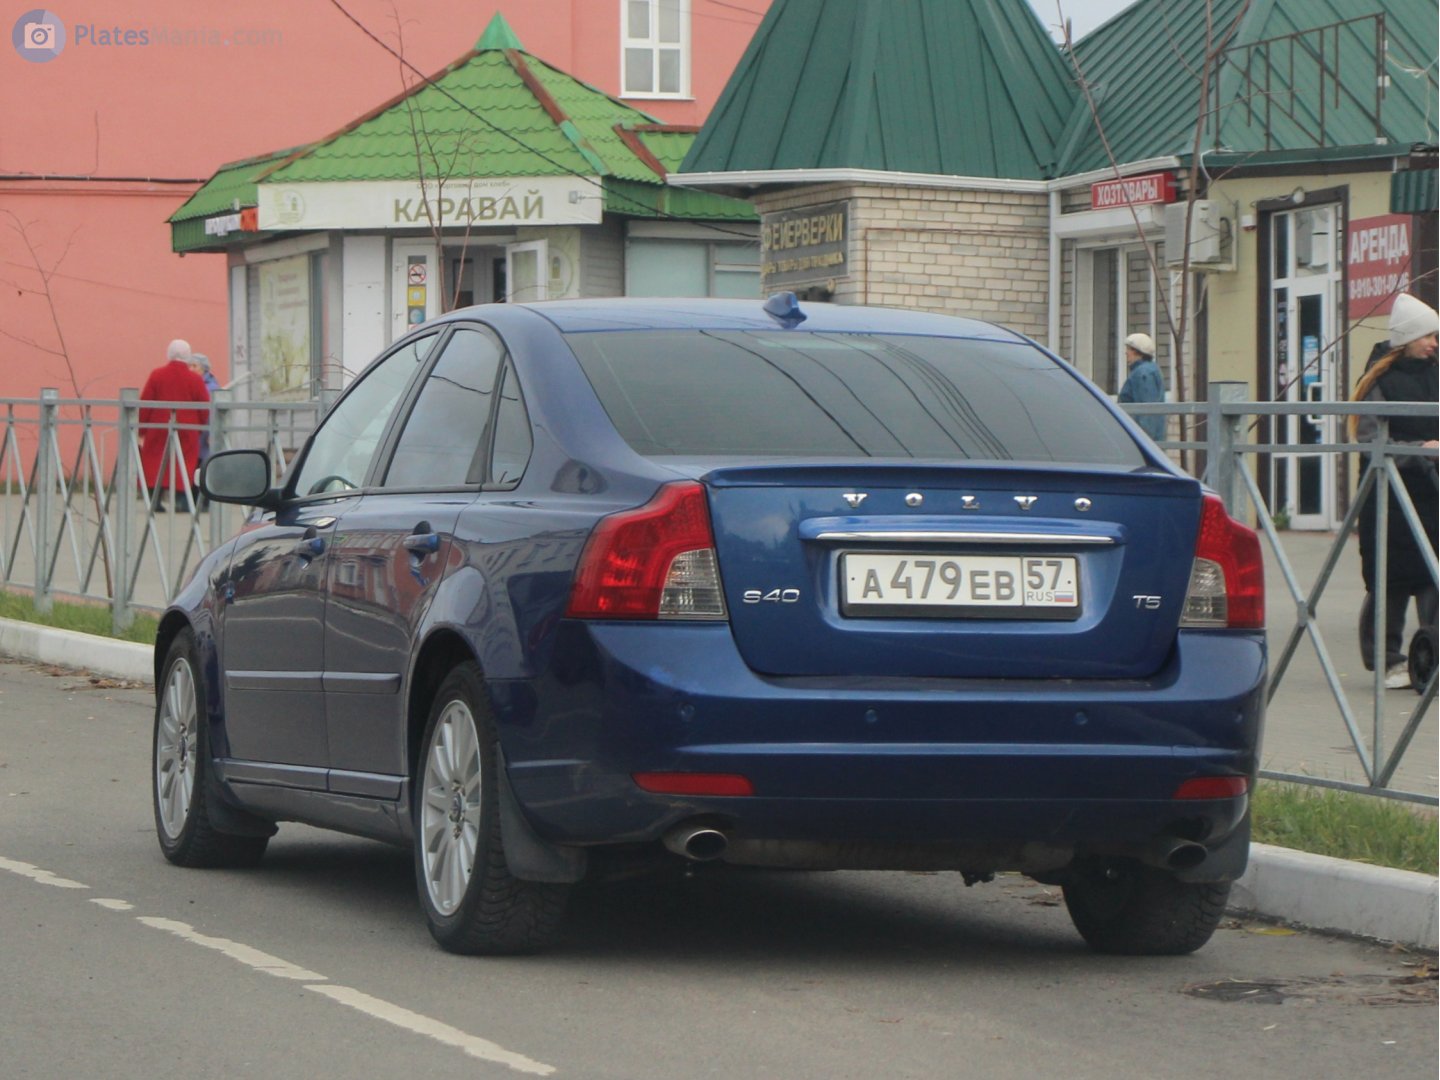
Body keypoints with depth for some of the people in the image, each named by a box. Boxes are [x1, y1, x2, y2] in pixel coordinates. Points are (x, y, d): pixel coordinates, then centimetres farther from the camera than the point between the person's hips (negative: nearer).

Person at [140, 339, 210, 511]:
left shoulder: (157, 375, -1)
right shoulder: (195, 380, -2)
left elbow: (144, 405, -1)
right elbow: (205, 409, 0)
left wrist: (141, 429, 6)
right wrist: (199, 427, 14)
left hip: (159, 429, 1)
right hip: (187, 432, -1)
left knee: (155, 465, 7)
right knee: (186, 466, 3)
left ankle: (154, 501, 4)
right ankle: (185, 501, -4)